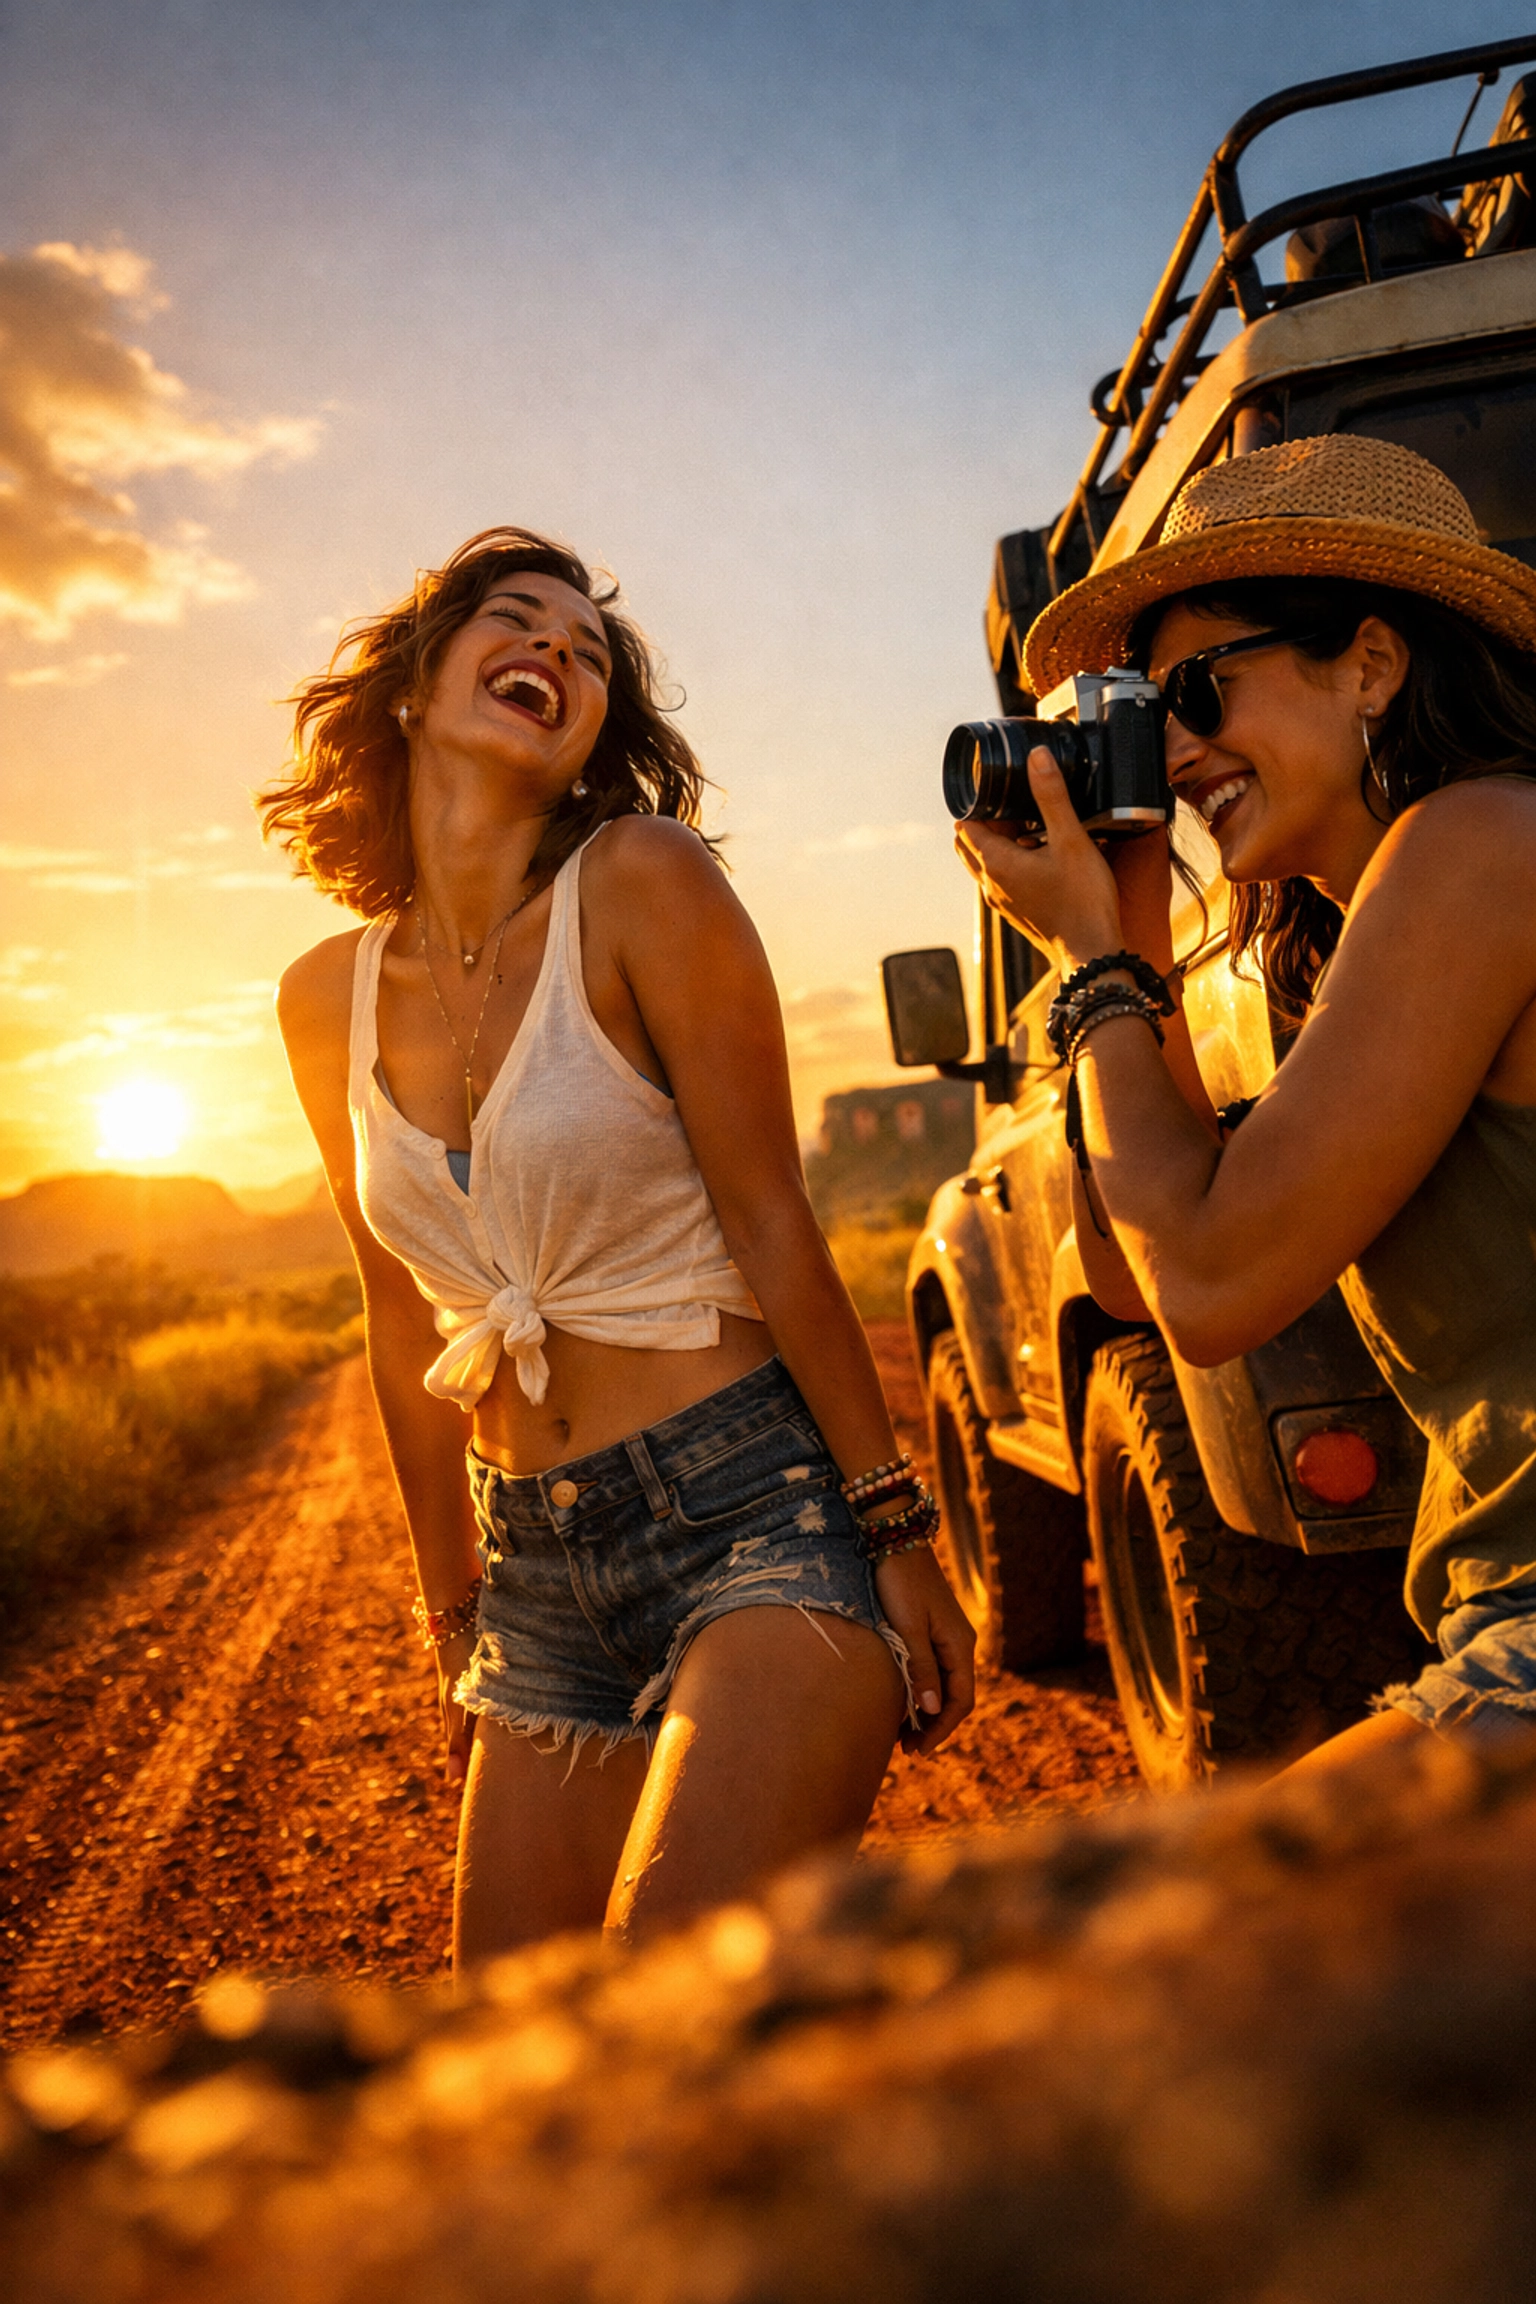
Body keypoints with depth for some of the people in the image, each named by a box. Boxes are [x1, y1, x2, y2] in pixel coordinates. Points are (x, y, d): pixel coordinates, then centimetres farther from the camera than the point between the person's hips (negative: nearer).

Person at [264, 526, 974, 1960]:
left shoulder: (640, 880, -8)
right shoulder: (329, 996, 7)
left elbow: (770, 1222, -8)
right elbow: (407, 1323, 13)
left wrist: (895, 1531, -8)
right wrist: (453, 1617, 18)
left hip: (762, 1514, -5)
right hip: (540, 1572, 5)